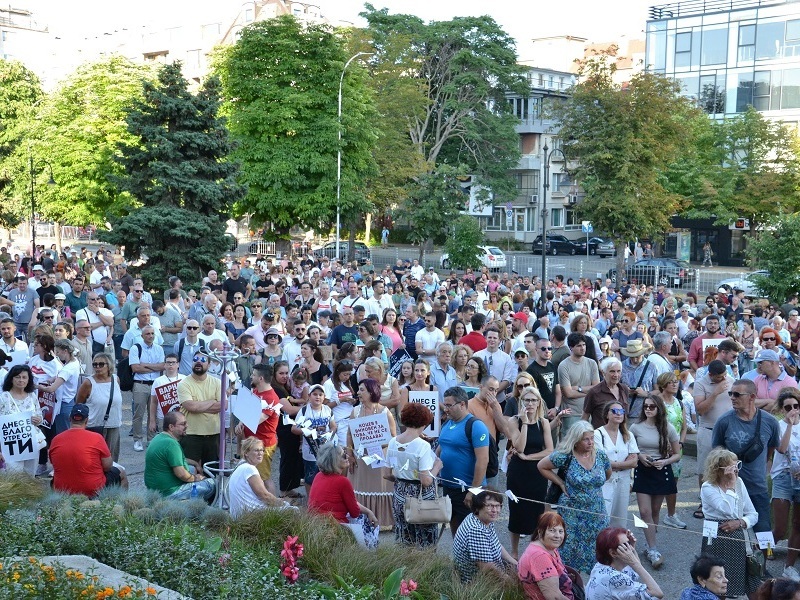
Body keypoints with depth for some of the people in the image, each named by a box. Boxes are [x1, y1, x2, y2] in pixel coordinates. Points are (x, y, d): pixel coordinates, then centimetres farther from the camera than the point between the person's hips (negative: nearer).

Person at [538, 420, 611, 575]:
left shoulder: (601, 455, -2)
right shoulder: (566, 456, -13)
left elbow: (608, 474, 18)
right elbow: (542, 466, -4)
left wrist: (595, 486, 10)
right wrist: (561, 483, -5)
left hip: (597, 514, 3)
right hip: (572, 514, -3)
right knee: (572, 553, 1)